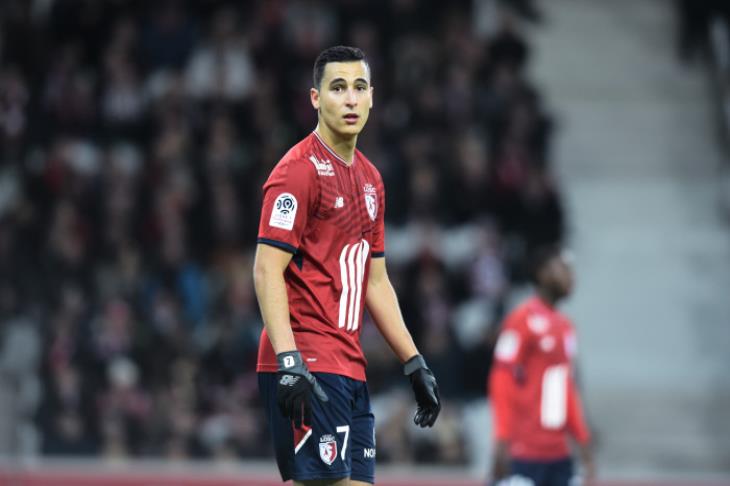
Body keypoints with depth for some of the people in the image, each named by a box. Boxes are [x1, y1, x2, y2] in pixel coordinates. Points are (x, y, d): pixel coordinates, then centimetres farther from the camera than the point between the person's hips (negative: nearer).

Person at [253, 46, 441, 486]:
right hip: (307, 369, -9)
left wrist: (415, 364, 20)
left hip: (350, 367, 9)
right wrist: (289, 362, -25)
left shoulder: (369, 177, 17)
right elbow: (267, 270, -15)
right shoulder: (299, 170, -9)